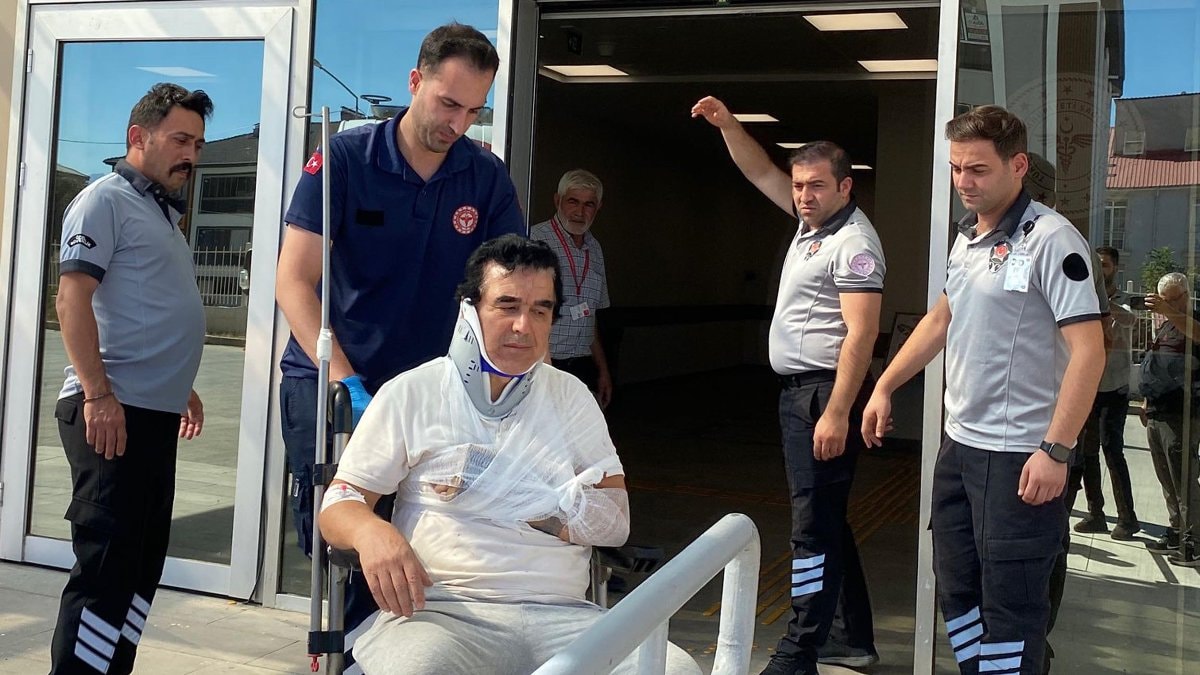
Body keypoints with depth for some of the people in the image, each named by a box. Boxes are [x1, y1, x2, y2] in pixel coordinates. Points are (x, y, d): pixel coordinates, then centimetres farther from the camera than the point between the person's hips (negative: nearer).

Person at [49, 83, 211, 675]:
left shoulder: (162, 213, 21)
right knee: (107, 566, -9)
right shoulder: (106, 199, -6)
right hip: (112, 410, -9)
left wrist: (180, 386, 25)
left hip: (155, 414, 9)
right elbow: (72, 297, -16)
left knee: (143, 564, 13)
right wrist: (98, 395, -22)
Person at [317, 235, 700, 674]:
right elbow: (339, 504, 5)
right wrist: (371, 531, -20)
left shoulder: (572, 398, 16)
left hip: (560, 615, 3)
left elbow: (615, 521, 7)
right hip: (443, 611, -3)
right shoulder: (410, 394, 7)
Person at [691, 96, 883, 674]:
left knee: (814, 524, -10)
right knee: (825, 519, 15)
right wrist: (726, 124, 12)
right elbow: (760, 172, 24)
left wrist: (836, 413, -26)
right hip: (797, 390, 10)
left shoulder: (854, 242, -14)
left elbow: (861, 335, -21)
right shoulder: (811, 222, 14)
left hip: (826, 392, -10)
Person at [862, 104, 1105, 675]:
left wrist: (1055, 451, -23)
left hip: (1019, 455, -8)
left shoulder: (1050, 239, -15)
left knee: (1010, 606, 0)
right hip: (959, 443, 8)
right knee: (957, 588, 17)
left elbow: (1088, 350, -19)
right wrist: (885, 387, 21)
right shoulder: (966, 238, 10)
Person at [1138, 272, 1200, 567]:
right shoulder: (1165, 326, 20)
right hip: (1158, 413, 9)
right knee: (1167, 479, 13)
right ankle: (1176, 532, 21)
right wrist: (1147, 401, 22)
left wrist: (1169, 312, -47)